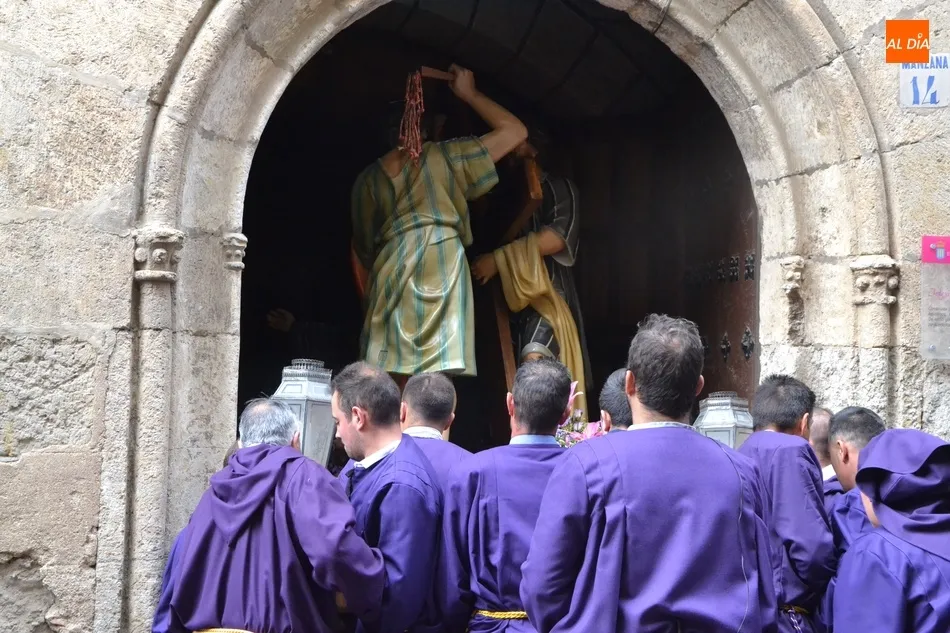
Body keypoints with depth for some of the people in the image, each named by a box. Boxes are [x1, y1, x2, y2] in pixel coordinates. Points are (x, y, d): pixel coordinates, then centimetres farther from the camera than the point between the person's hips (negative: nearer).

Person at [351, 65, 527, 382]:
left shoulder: (368, 179, 16)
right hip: (439, 275, -4)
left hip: (389, 278, 4)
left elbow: (362, 247, 20)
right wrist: (469, 94, 20)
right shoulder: (445, 157, 6)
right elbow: (515, 131, 11)